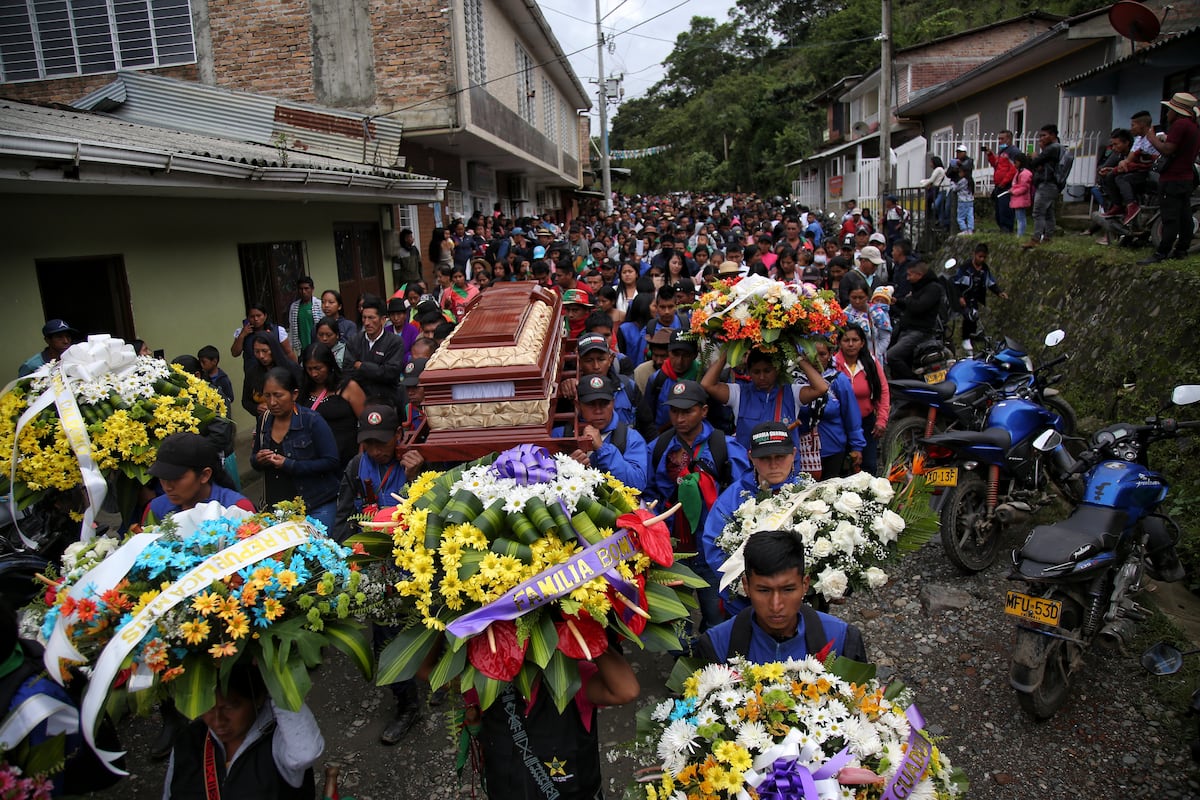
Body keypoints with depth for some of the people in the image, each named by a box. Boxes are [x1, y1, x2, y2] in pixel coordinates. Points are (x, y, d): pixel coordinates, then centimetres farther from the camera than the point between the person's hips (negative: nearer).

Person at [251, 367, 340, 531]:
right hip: (275, 504, 5)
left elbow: (331, 461, -15)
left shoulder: (312, 420, -12)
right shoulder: (264, 421, 5)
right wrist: (258, 461, -7)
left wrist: (289, 464, -20)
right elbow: (254, 459, 18)